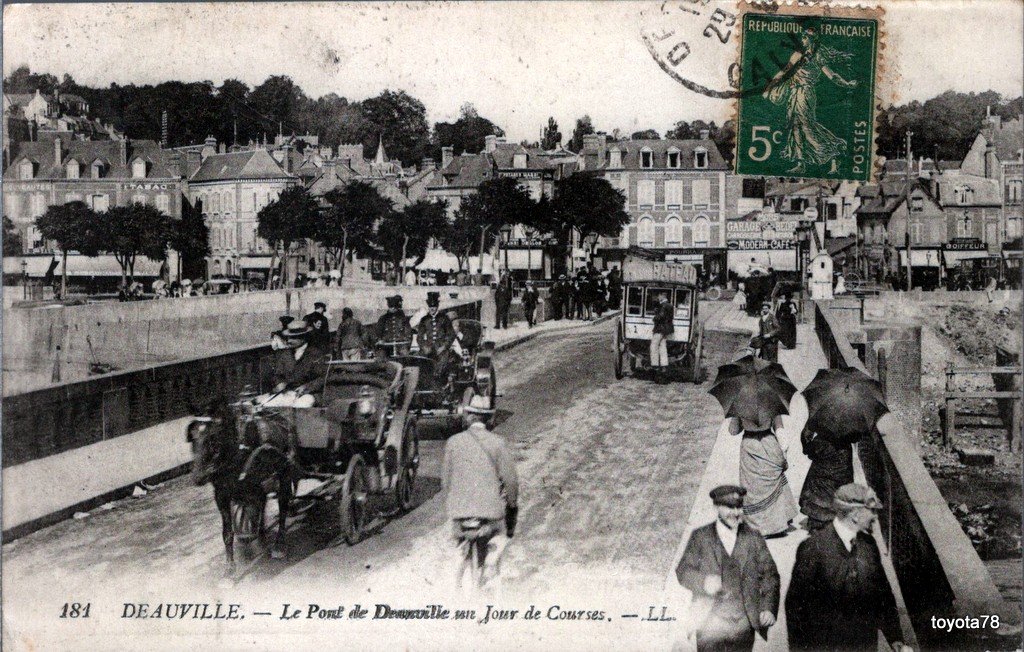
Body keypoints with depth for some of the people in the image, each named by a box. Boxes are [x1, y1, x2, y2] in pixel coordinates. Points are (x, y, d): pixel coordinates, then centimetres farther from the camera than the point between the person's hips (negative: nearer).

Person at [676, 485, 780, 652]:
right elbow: (683, 571, 1)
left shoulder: (754, 538, 6)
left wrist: (769, 608, -9)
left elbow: (770, 574, 5)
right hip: (710, 624, -1)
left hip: (744, 625, 1)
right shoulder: (700, 537, 2)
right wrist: (703, 582, -20)